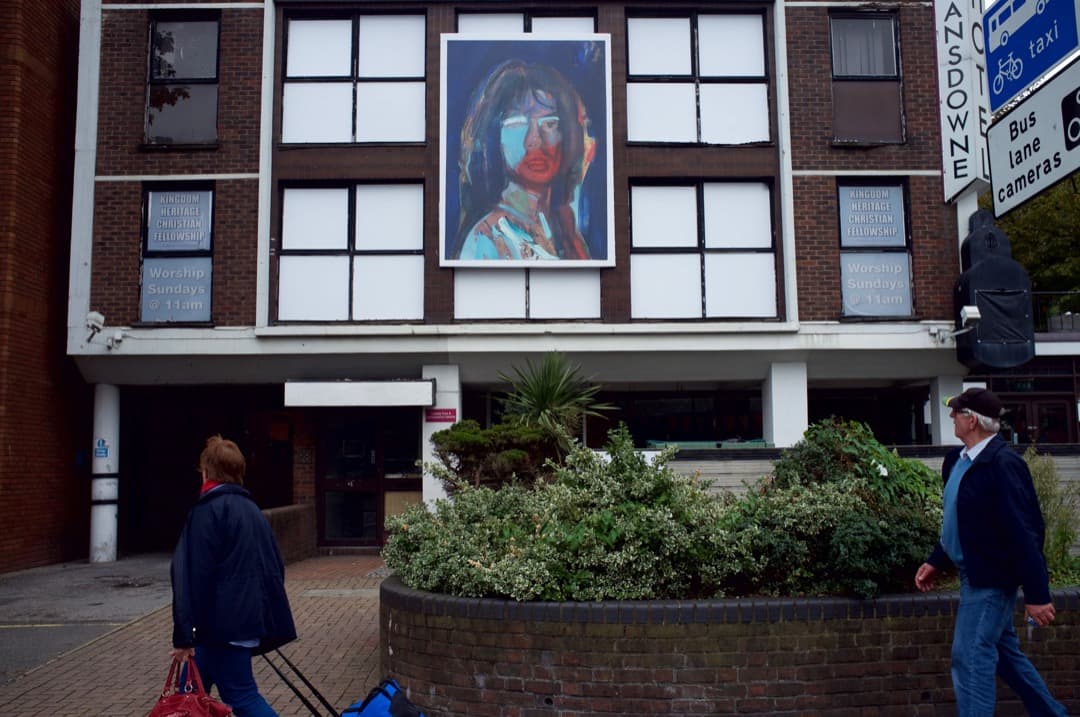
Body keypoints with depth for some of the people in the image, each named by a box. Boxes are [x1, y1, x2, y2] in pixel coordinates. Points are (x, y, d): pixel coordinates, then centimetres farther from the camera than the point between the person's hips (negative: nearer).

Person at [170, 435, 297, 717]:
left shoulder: (208, 510, -9)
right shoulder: (252, 509, 16)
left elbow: (192, 574, -15)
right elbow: (275, 566, 17)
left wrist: (184, 634, -13)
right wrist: (264, 611, 23)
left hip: (225, 623, -8)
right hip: (250, 618, 8)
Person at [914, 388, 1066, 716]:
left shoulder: (1002, 464, -21)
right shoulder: (958, 460, 6)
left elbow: (1024, 531, -23)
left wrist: (1036, 594, -22)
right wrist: (935, 562, 16)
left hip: (990, 579, -10)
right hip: (975, 575, 10)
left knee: (970, 658, -7)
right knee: (1004, 653, 20)